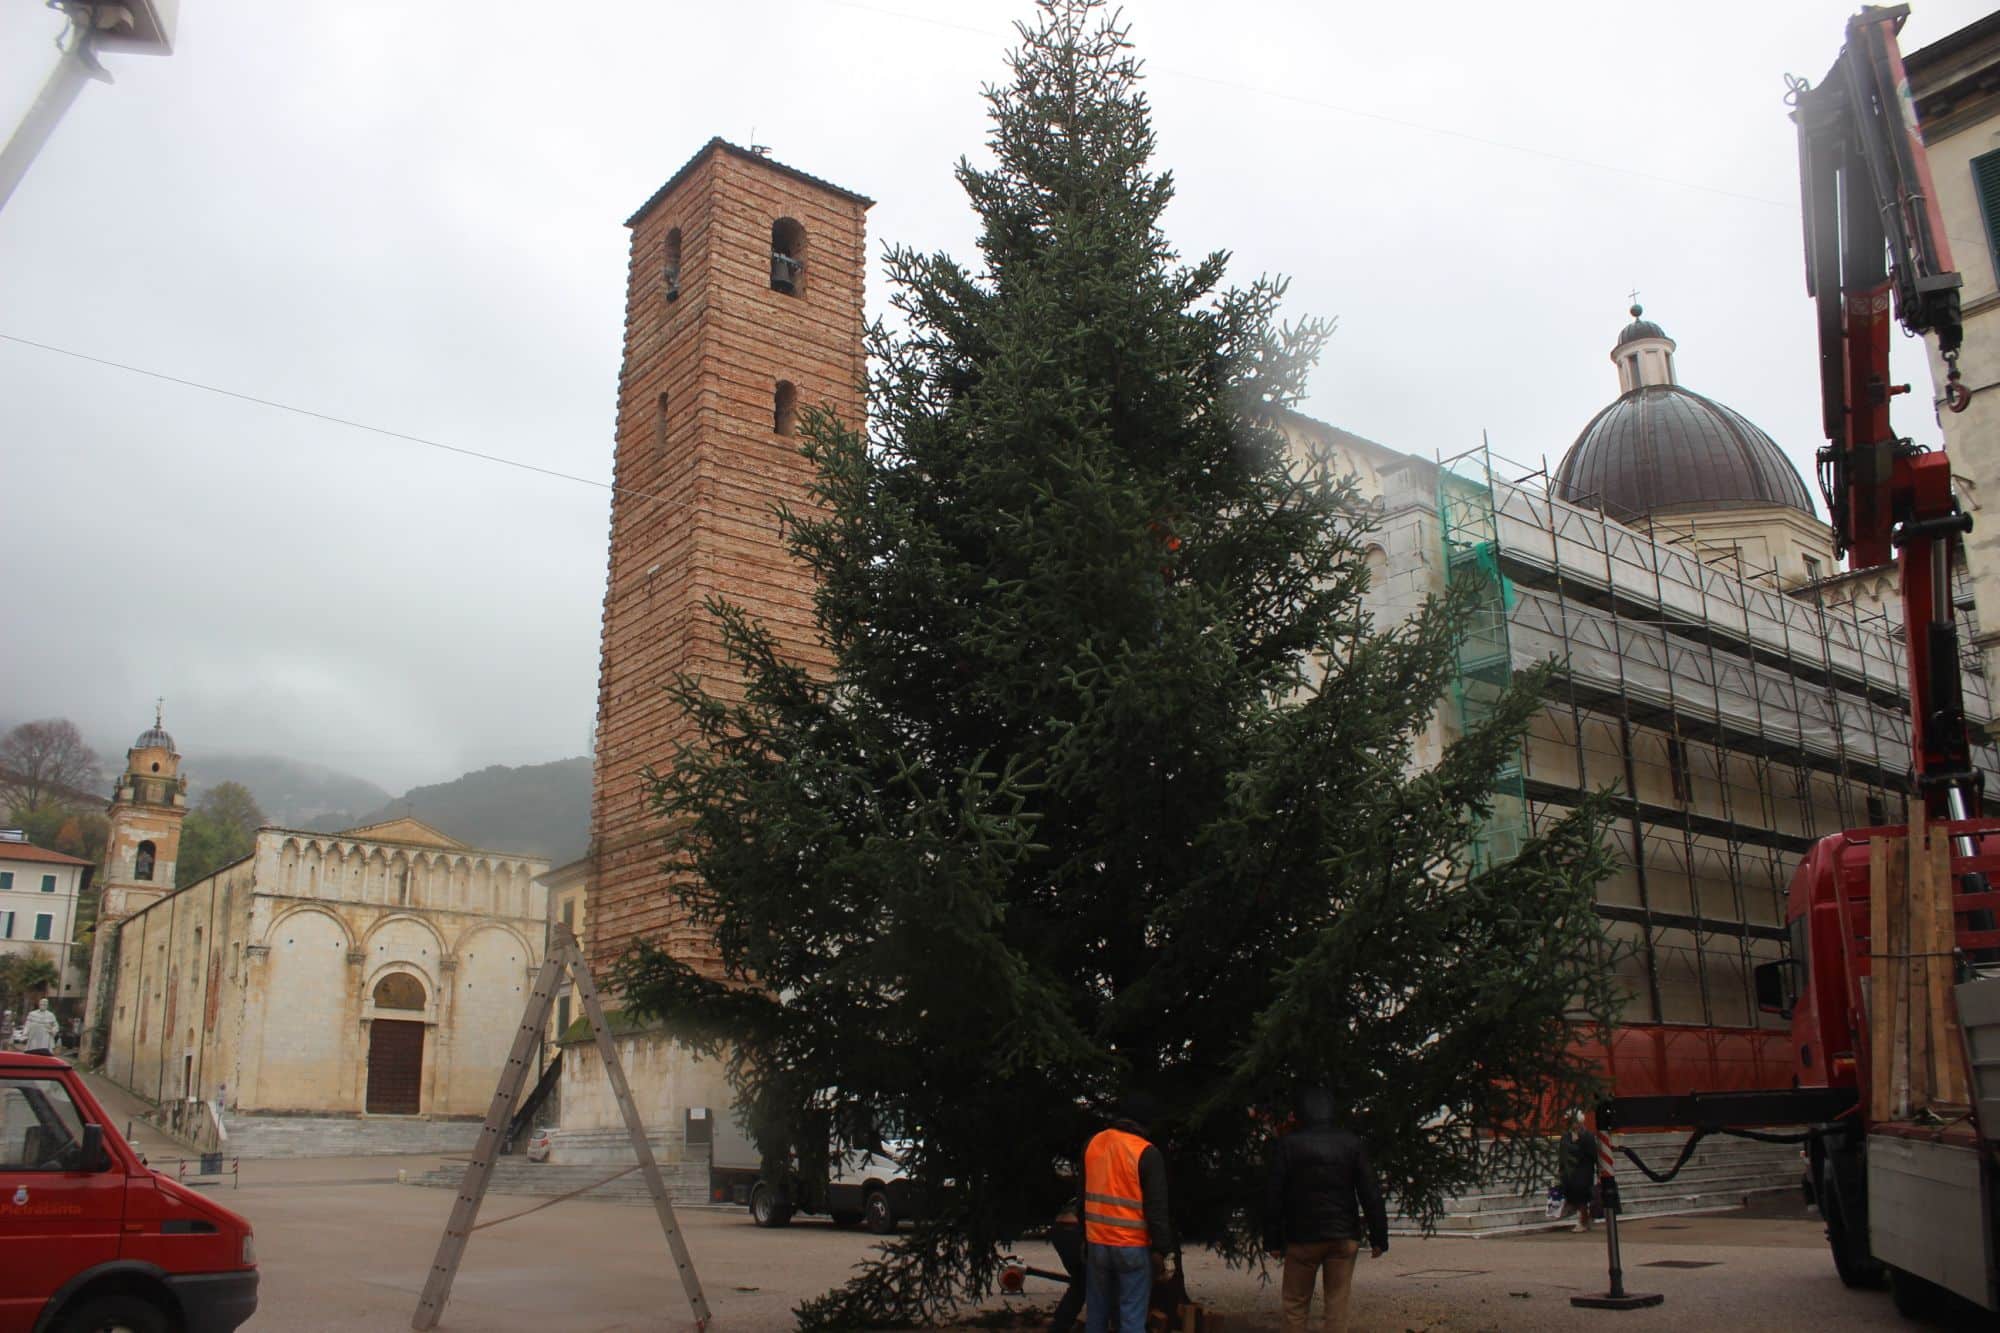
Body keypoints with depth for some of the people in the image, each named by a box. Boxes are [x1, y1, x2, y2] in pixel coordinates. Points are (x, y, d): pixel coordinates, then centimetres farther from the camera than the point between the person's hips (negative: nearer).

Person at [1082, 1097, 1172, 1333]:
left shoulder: (1093, 1143, 5)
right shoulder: (1147, 1153, -13)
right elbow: (1156, 1207, -12)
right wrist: (1160, 1249, -5)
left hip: (1097, 1242, 5)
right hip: (1132, 1247, -5)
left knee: (1096, 1313, 13)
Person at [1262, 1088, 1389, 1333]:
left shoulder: (1287, 1145, -3)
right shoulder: (1352, 1144, 2)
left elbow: (1273, 1196, -3)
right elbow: (1370, 1194, 0)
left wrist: (1272, 1241, 2)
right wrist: (1378, 1237, 4)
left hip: (1302, 1238, -1)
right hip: (1344, 1238, 2)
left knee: (1295, 1305, 8)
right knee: (1338, 1306, 6)